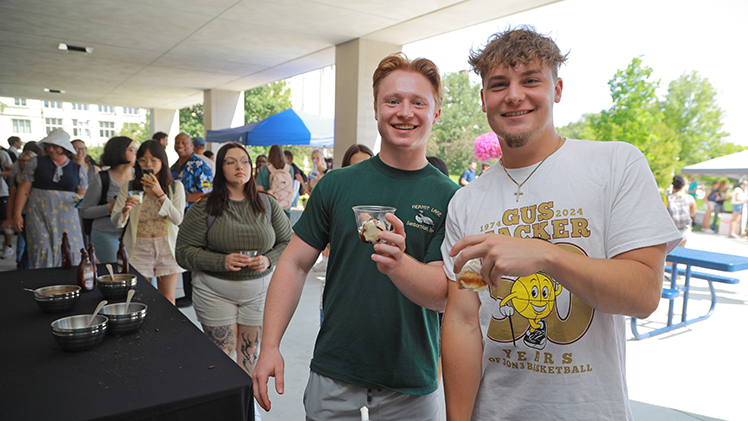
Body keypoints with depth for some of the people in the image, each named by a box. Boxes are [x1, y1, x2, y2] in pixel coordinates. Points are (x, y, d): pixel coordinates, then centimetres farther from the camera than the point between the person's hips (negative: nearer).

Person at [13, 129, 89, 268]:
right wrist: (17, 214, -1)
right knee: (43, 256, -6)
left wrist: (80, 200, -10)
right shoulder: (36, 163, 6)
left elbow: (82, 195, 13)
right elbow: (24, 190, 5)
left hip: (67, 218, 1)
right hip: (39, 217, -1)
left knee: (70, 254, -3)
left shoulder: (78, 169, 8)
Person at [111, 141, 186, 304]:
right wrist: (125, 210, -21)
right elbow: (116, 222, 1)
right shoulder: (128, 187, 5)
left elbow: (178, 219, -9)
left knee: (168, 301, 4)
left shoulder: (175, 187, 3)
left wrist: (160, 194, -17)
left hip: (166, 247, 0)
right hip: (139, 247, 1)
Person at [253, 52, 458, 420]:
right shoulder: (337, 184, -2)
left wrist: (398, 264, -34)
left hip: (410, 383, 0)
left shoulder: (450, 197, -7)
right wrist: (269, 346, -6)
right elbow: (295, 264, 1)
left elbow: (444, 296, -14)